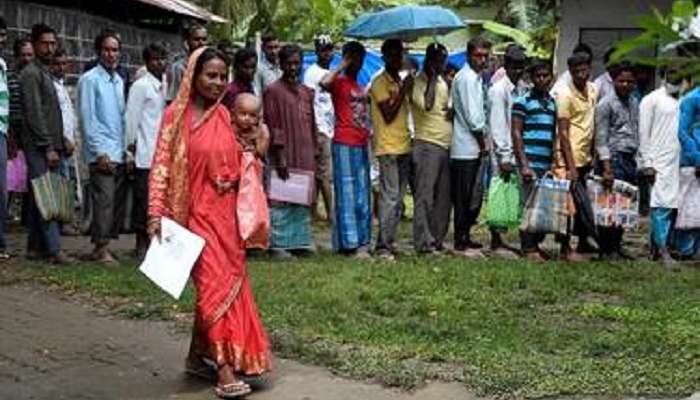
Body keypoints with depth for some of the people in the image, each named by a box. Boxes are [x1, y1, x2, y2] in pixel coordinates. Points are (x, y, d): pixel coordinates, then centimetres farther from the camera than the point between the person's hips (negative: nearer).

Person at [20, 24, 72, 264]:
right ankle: (53, 249, -14)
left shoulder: (45, 73, 20)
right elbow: (34, 114, -14)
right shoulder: (31, 74, -8)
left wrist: (58, 144, 16)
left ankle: (36, 246, 14)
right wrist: (48, 147, -17)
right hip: (38, 146, -9)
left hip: (49, 146, 9)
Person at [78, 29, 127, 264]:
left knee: (118, 200, 7)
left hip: (120, 153, 7)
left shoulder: (119, 81, 17)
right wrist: (100, 152, -13)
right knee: (104, 200, -9)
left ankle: (104, 245, 15)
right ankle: (101, 248, -4)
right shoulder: (90, 80, -4)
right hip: (102, 153, -7)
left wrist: (127, 148, 9)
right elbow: (87, 119, -9)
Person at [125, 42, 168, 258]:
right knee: (144, 199, -3)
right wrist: (131, 149, -8)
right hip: (145, 154, -7)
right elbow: (131, 118, -7)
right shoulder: (140, 86, -6)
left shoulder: (163, 86, 15)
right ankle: (142, 244, 5)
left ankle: (151, 240, 17)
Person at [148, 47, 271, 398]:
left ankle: (198, 355, 26)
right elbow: (161, 165, -10)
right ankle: (225, 370, -7)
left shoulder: (223, 115, 8)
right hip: (197, 211, -6)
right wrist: (156, 212, -17)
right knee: (215, 283, -10)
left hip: (225, 211, 6)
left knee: (227, 282, 10)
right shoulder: (176, 114, -7)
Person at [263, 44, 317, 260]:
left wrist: (314, 155, 13)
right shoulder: (273, 91, -5)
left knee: (303, 201, 11)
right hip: (284, 156, -7)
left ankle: (300, 241, 19)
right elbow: (272, 128, -10)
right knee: (281, 201, -5)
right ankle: (278, 244, 0)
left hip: (305, 157, 7)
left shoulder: (307, 92, 14)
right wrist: (280, 158, -15)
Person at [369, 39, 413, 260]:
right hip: (388, 148, -8)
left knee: (398, 199, 9)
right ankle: (383, 246, -7)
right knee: (390, 198, -10)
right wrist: (403, 91, -14)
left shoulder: (401, 81, 19)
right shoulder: (379, 82, -7)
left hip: (404, 147, 8)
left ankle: (390, 241, 16)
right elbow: (388, 115, -15)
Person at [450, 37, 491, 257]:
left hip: (474, 149, 9)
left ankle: (466, 238, 23)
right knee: (464, 198, -4)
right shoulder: (466, 78, -13)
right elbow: (472, 117, -17)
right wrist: (483, 143, -8)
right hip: (466, 148, -9)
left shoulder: (476, 78, 16)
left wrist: (482, 142, 11)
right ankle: (461, 243, 2)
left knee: (473, 197, 14)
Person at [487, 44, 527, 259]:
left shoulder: (519, 90, 16)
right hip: (503, 153, -8)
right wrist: (504, 157, -16)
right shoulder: (498, 90, -9)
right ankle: (496, 243, 1)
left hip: (514, 153, 8)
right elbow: (497, 126, -13)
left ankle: (498, 240, 17)